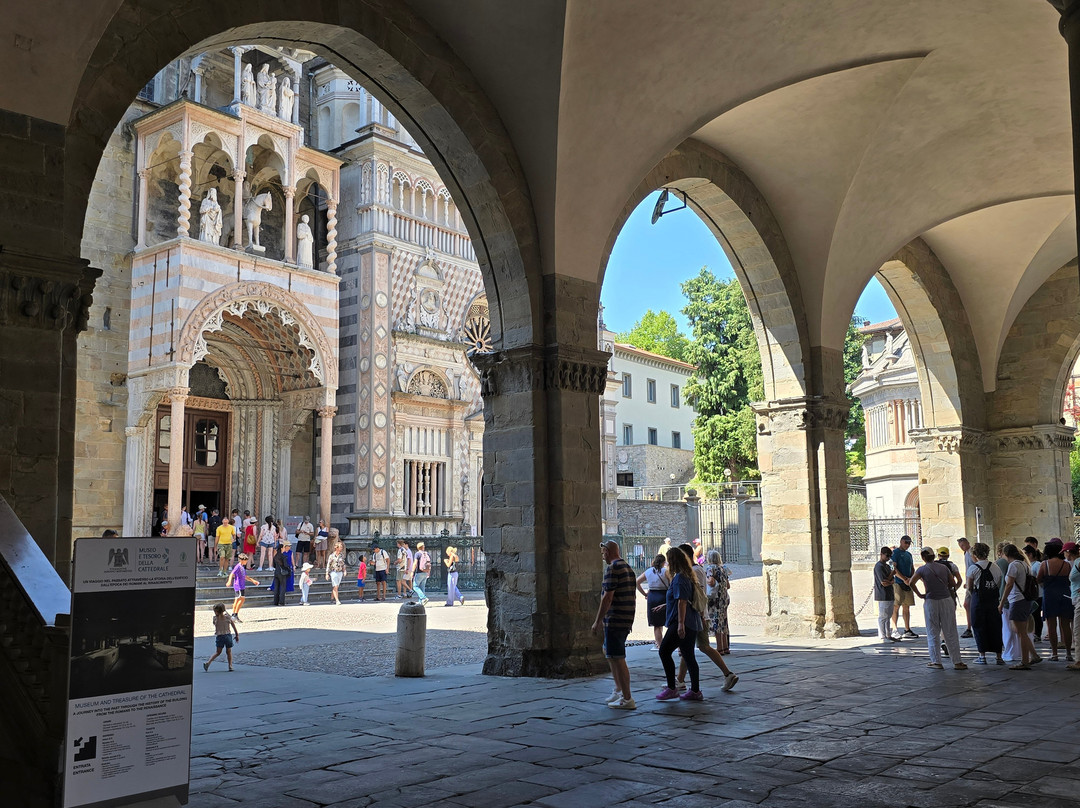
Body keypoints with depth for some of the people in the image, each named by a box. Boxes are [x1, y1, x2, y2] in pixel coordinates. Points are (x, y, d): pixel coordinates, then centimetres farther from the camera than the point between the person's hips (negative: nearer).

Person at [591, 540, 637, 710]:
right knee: (608, 652, 21)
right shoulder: (628, 568, 15)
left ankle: (627, 699, -2)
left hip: (614, 620, -10)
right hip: (627, 620, 10)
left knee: (617, 658, -5)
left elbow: (607, 598, -19)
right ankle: (619, 690, 24)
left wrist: (598, 621, -13)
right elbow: (633, 597, 20)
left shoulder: (612, 569, -14)